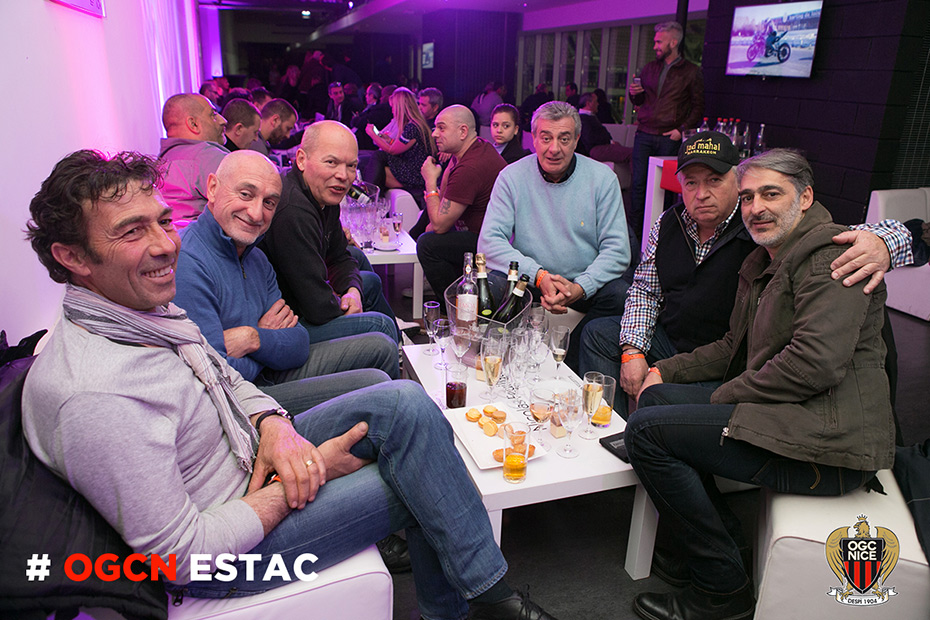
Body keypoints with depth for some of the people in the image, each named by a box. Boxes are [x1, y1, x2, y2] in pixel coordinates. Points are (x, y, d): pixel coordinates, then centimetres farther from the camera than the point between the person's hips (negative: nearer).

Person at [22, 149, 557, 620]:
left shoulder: (145, 308, -2)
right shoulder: (93, 397, -32)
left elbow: (230, 382, 11)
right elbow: (180, 555, -27)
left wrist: (275, 426, -12)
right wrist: (302, 477, -20)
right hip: (225, 555, -8)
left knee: (406, 402, -6)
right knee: (421, 483, -12)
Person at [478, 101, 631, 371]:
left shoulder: (602, 178, -4)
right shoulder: (512, 176, -4)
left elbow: (617, 250, -7)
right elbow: (490, 242, -11)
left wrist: (580, 287, -25)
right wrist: (539, 275, -23)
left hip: (585, 284, 1)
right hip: (527, 281, 0)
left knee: (620, 295, -29)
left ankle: (569, 364, -9)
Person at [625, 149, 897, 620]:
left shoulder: (830, 254, -13)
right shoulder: (763, 263, 18)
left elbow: (816, 363, -25)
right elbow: (735, 348, 23)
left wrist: (726, 397, -13)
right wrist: (666, 370, 11)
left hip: (826, 442, -10)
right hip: (782, 416, 10)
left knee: (646, 429, -17)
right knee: (656, 397, 9)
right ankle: (719, 534, 15)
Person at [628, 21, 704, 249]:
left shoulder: (691, 72, 4)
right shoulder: (649, 68, 16)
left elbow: (698, 107, 3)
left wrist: (682, 129, -9)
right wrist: (634, 94, -2)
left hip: (669, 138, -3)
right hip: (644, 135, 3)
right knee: (638, 183, 1)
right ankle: (633, 233, 8)